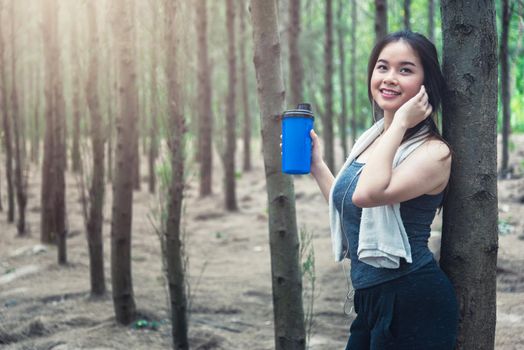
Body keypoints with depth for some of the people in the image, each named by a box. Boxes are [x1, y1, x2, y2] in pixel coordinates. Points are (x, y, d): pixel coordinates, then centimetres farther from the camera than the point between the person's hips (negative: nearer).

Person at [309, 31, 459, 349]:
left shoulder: (433, 152, -15)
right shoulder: (370, 141, 8)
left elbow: (367, 194, -33)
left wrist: (400, 123, -23)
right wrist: (316, 164, 15)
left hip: (414, 302, -8)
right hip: (372, 299, 8)